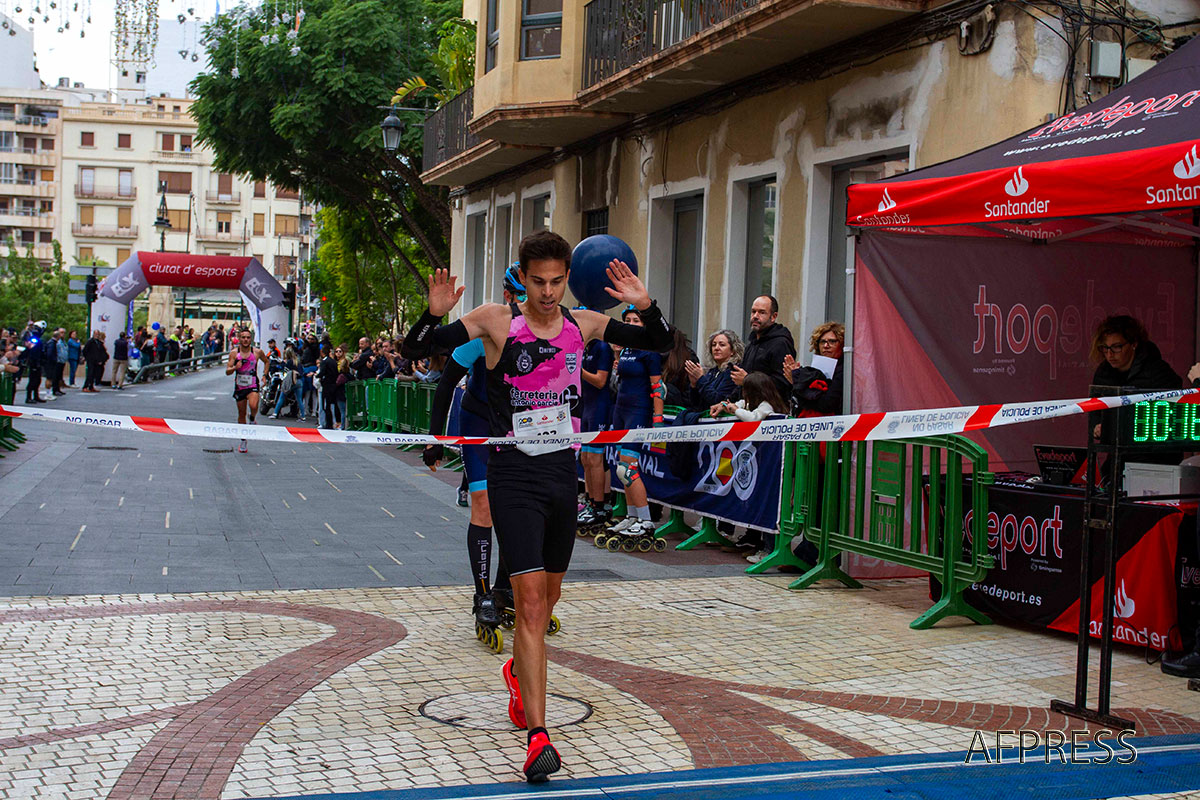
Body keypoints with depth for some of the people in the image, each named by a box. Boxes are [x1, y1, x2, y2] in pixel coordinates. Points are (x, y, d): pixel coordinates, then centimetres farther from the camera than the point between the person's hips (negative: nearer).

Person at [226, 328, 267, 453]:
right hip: (239, 386, 2)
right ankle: (243, 441, 24)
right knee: (241, 414, 10)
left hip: (253, 385, -2)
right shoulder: (234, 353, -2)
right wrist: (235, 367, -25)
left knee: (253, 406, -31)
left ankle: (252, 420, 5)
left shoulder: (257, 352, -3)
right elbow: (227, 371, -4)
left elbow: (266, 362, 17)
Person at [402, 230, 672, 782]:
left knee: (549, 594, 19)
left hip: (563, 472, 5)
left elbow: (659, 343, 12)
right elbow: (413, 350, -7)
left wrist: (645, 306, -8)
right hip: (514, 474, -5)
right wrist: (433, 315, -27)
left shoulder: (582, 324, 5)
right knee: (530, 598, -14)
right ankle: (538, 735, -12)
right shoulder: (495, 321, -7)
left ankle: (520, 671, 49)